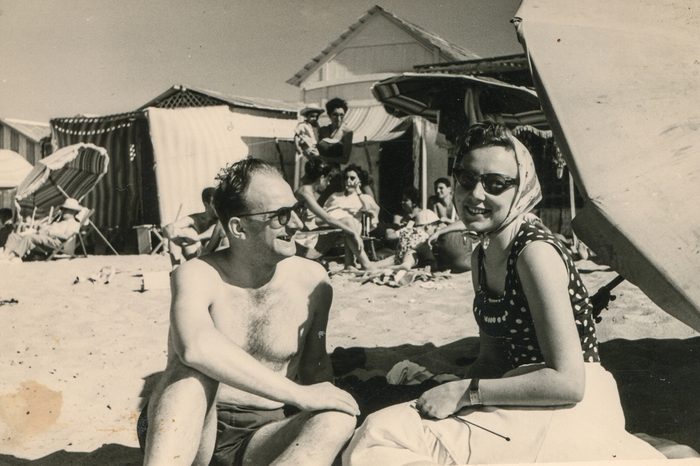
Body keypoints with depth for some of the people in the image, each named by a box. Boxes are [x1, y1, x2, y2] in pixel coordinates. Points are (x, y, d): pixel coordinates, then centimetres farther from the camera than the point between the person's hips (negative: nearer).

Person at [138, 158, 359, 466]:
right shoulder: (197, 276, -14)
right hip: (187, 435, -3)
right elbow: (197, 347, -36)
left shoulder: (310, 280, -1)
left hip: (265, 436, 3)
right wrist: (297, 394, -34)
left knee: (339, 418, -27)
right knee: (196, 368, -31)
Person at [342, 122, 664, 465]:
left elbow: (567, 381, -21)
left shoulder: (535, 251, -17)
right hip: (518, 407, 9)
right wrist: (447, 396, -3)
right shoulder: (481, 257, 10)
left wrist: (465, 392, -17)